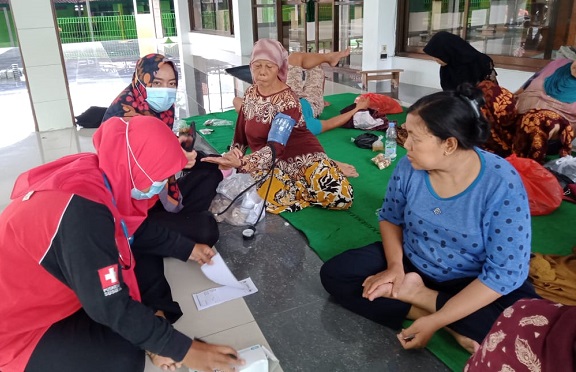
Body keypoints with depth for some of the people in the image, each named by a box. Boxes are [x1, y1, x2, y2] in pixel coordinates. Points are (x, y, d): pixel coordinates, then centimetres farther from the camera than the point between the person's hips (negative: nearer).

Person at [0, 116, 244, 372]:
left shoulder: (99, 174, -11)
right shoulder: (81, 210, -36)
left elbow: (137, 231, 8)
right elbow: (112, 307, -30)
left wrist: (187, 249, 13)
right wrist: (183, 349, -21)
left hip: (58, 287, 9)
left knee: (147, 260, 4)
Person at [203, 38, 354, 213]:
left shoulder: (288, 101, -15)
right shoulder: (250, 93, 4)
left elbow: (276, 146, -27)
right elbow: (241, 133, 13)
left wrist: (242, 162, -39)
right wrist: (233, 156, -6)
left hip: (302, 158, -4)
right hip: (270, 163, 4)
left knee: (341, 196, -29)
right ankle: (303, 190, -6)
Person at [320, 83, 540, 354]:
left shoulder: (502, 185, -26)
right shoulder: (409, 167, -15)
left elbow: (506, 272, -24)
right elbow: (390, 218, 3)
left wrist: (435, 321, -28)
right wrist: (395, 266, -16)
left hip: (471, 283, -3)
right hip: (411, 264, 4)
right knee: (334, 274, -12)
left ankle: (416, 294, -13)